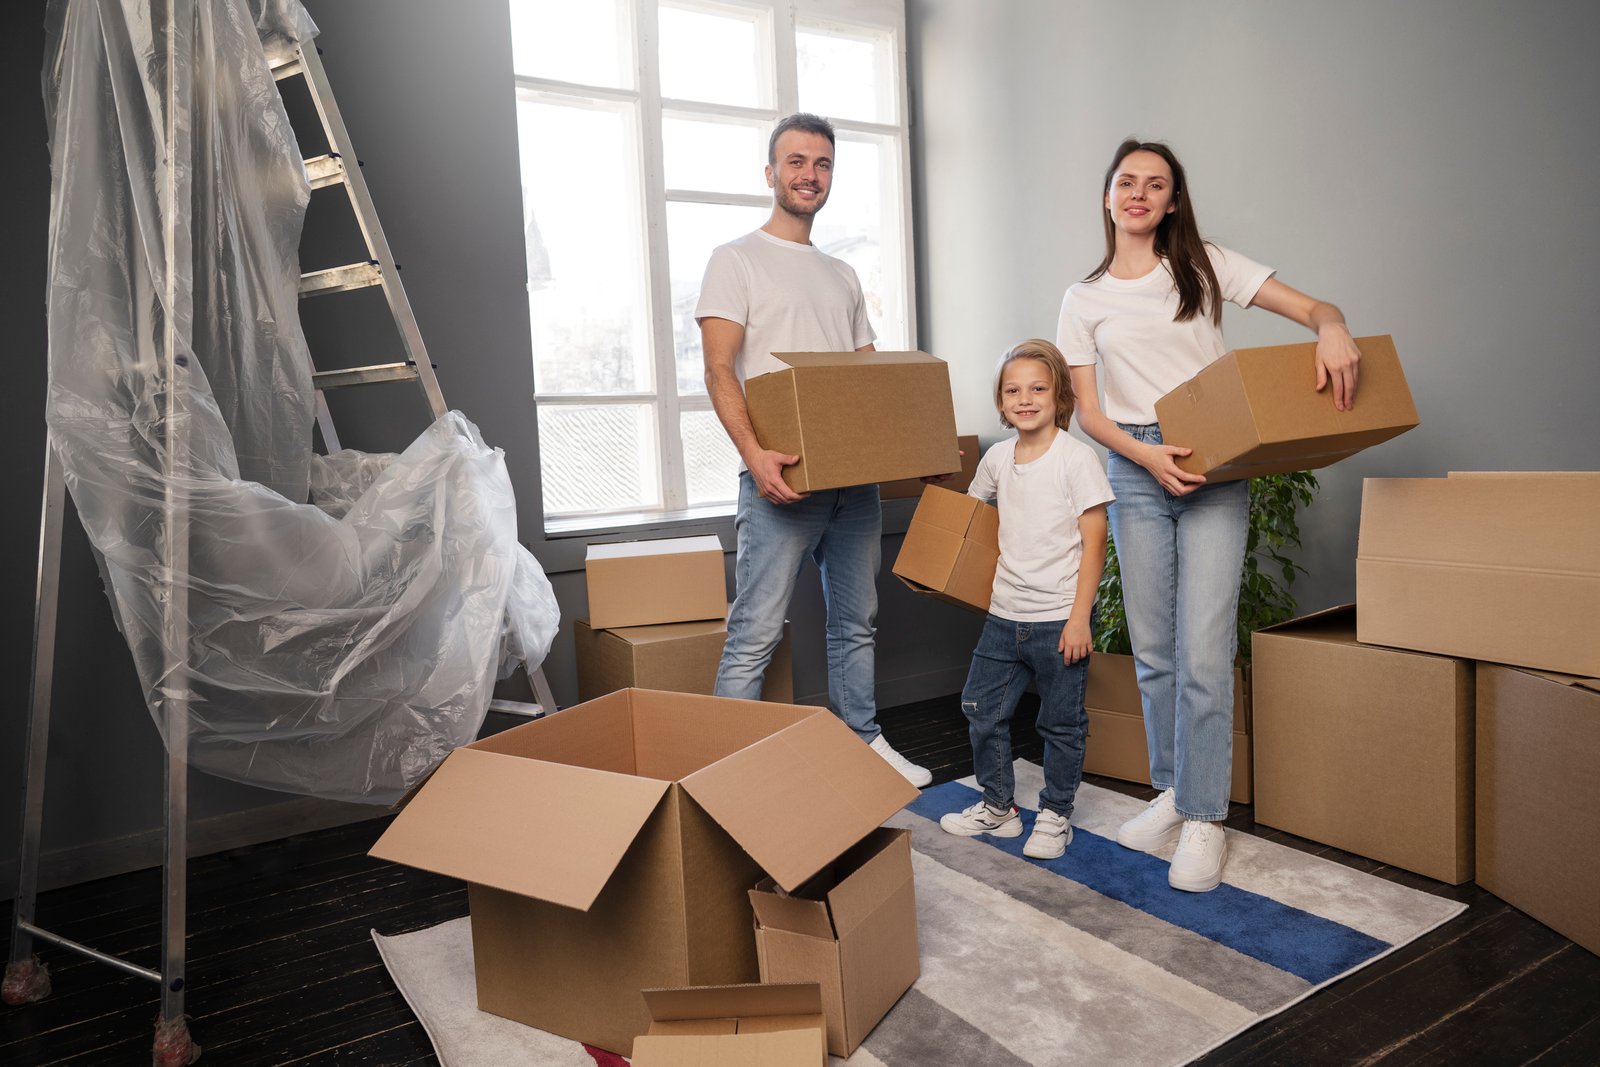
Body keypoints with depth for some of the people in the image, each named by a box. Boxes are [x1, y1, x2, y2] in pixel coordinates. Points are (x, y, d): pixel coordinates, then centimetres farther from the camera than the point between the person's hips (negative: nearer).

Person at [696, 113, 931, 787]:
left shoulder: (843, 276, 21)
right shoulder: (737, 260, 2)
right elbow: (720, 371, -9)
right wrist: (755, 454, -24)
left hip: (855, 476, 7)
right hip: (780, 478, -6)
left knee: (856, 623, 15)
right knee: (755, 635, -8)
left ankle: (863, 743, 28)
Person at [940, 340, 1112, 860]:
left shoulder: (1076, 457, -11)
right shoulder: (997, 457, 5)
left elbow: (1094, 542, -11)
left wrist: (1079, 617, -14)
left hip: (1059, 617, -5)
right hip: (1004, 613, 6)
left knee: (1061, 723, 8)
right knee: (981, 710, 11)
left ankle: (1056, 815, 27)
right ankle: (997, 806, 29)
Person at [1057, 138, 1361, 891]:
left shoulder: (1205, 267, 8)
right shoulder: (1085, 299, 11)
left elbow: (1311, 307, 4)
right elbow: (1087, 411, 6)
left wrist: (1333, 329, -21)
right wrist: (1147, 455, -12)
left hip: (1213, 464, -2)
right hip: (1134, 470, 2)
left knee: (1203, 650, -8)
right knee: (1151, 650, 5)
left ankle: (1204, 819, 4)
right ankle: (1173, 792, 23)